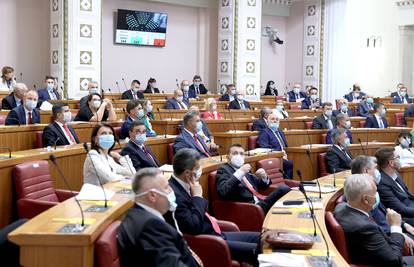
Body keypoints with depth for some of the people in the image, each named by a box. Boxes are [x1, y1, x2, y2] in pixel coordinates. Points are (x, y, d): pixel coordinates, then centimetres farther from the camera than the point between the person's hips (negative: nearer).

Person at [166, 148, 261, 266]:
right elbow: (194, 227, -26)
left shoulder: (184, 186, 6)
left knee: (258, 238, 11)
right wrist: (197, 196, -19)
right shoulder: (173, 193, -24)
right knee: (256, 251, -15)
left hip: (214, 233, 10)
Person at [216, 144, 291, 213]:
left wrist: (264, 177, 4)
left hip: (262, 202, 7)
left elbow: (262, 186, 28)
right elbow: (223, 192, -16)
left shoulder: (244, 169, 23)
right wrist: (240, 172, -19)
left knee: (284, 188, -18)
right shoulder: (223, 170, 3)